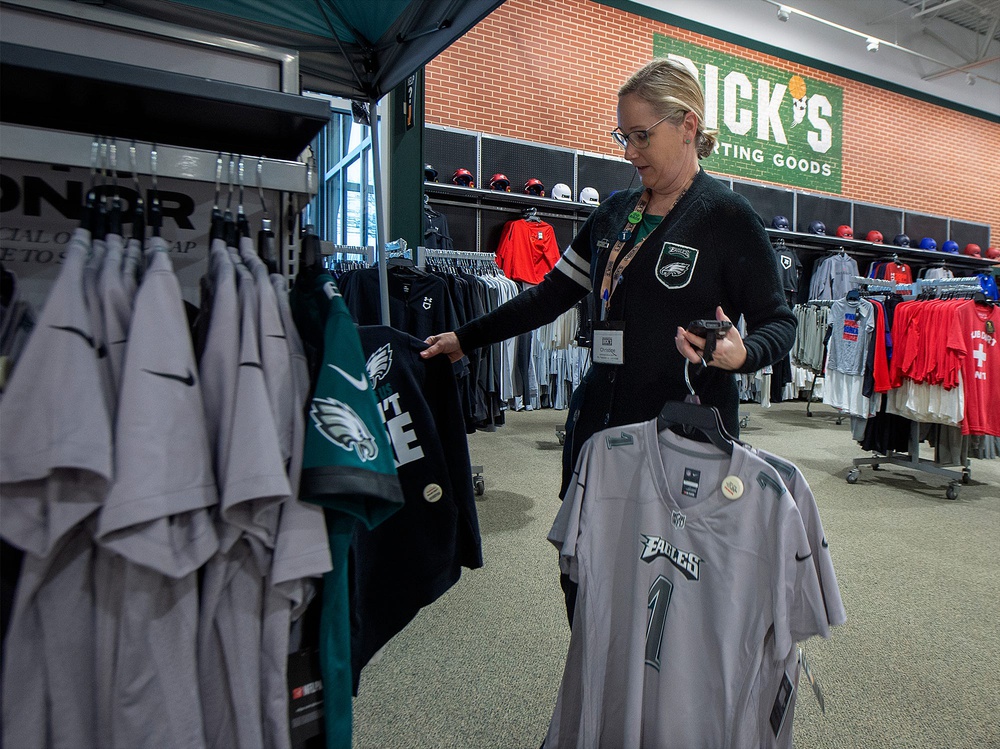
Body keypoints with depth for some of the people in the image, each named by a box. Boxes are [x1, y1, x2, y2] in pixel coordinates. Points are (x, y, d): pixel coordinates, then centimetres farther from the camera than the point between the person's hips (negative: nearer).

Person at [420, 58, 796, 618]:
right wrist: (465, 340, 16)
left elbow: (779, 323, 0)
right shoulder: (616, 212, 15)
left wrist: (739, 354, -23)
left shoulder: (727, 216, -3)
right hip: (602, 421, 6)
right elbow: (553, 294, 17)